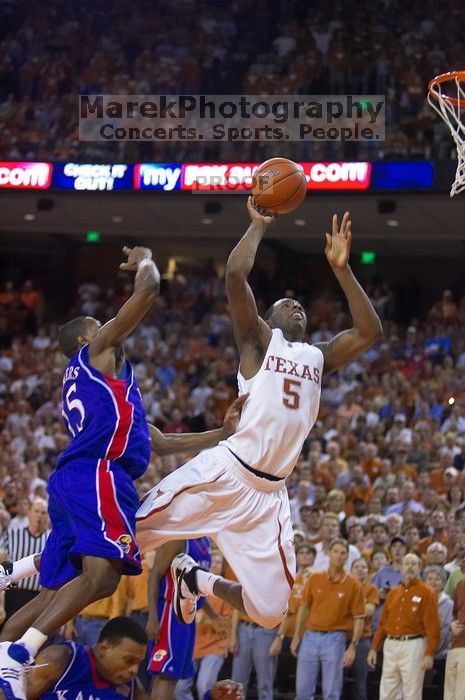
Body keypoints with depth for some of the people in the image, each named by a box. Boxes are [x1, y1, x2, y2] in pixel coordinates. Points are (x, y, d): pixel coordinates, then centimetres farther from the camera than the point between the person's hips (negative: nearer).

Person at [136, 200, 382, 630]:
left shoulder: (318, 357, 24)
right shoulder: (259, 340, 9)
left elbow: (370, 331, 15)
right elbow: (235, 274, -6)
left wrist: (341, 269, 12)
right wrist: (259, 225, 5)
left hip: (270, 493, 5)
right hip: (226, 472, -5)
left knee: (270, 610, 1)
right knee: (132, 533, -18)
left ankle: (196, 580, 28)